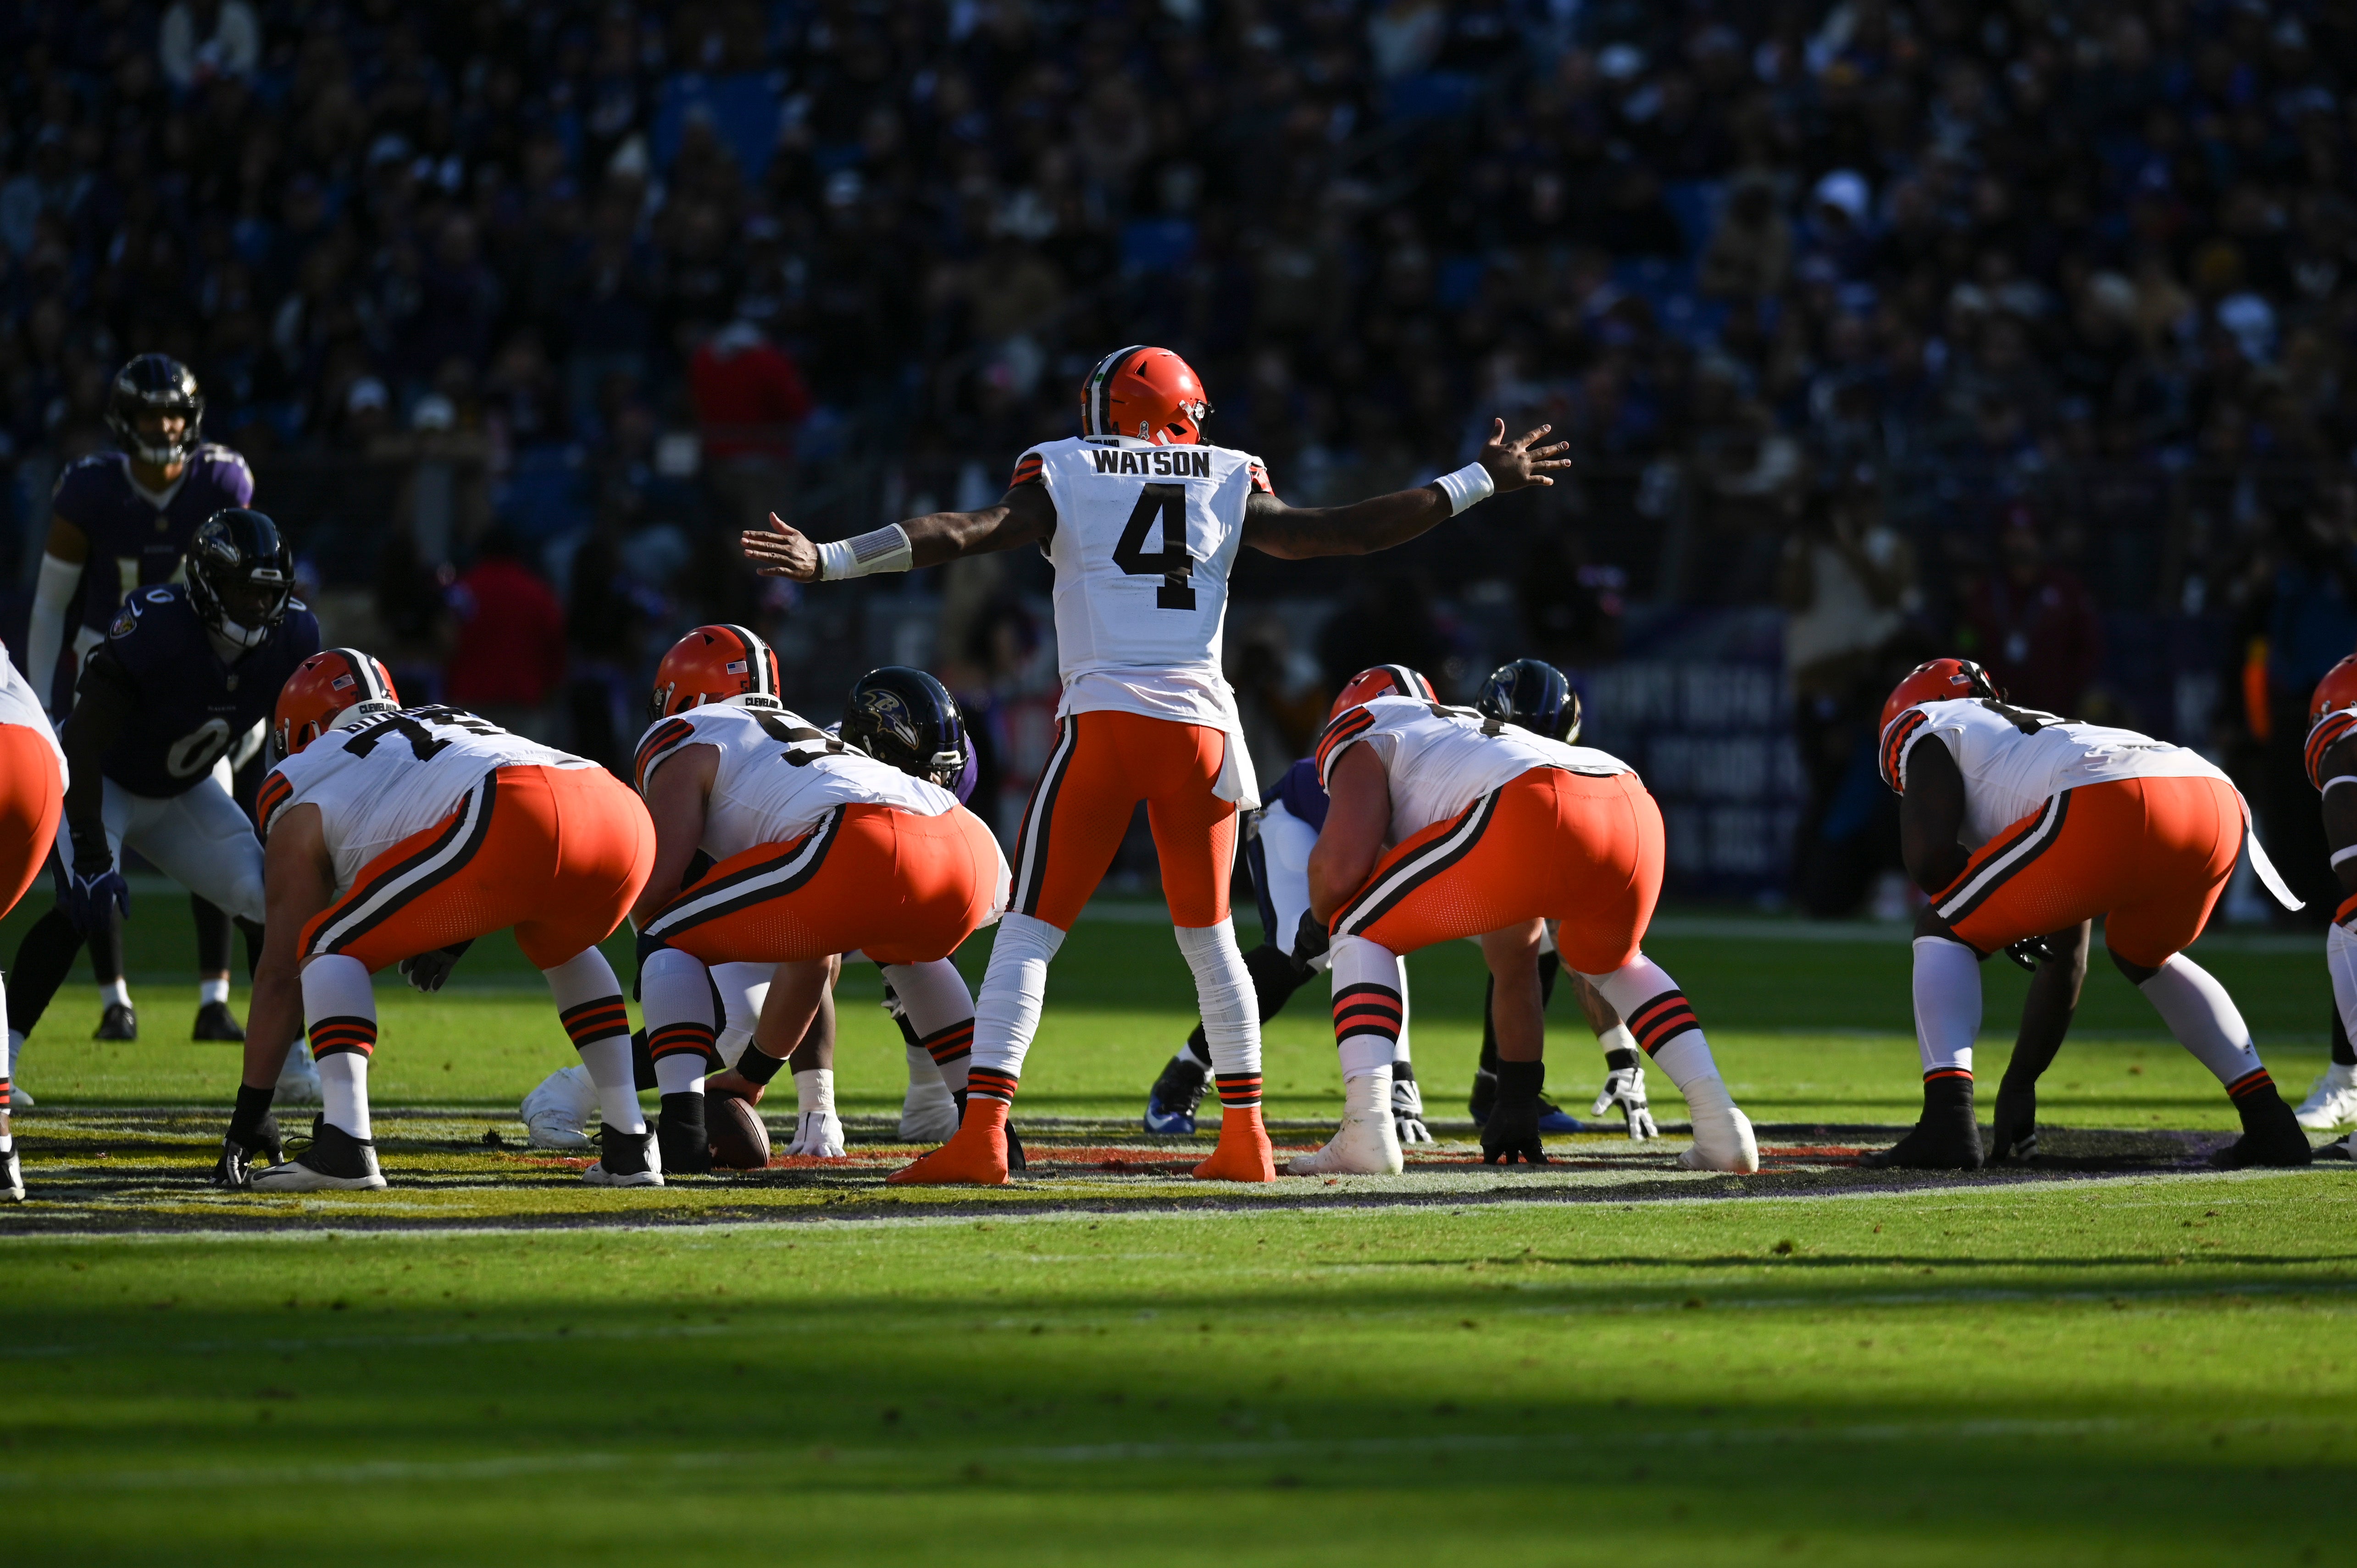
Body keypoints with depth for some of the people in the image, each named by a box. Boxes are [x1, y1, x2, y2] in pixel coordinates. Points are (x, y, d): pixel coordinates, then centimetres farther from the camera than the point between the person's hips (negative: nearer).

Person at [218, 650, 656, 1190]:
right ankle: (630, 1146, 27)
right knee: (565, 950, 38)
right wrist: (449, 939, 46)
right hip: (625, 818, 6)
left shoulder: (306, 793, 25)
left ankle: (344, 1145, -5)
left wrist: (249, 1113, 28)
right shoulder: (456, 724, 42)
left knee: (332, 950, 13)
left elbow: (282, 972, 24)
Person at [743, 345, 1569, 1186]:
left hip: (1105, 723, -3)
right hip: (1203, 728, 3)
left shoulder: (1066, 477, 7)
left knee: (1029, 932, -1)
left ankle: (983, 1131, -14)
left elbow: (967, 534, -6)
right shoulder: (1228, 487, 14)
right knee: (1209, 937, 18)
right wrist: (1480, 482, 27)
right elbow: (1349, 532, 17)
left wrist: (829, 561, -9)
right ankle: (1245, 1138, 18)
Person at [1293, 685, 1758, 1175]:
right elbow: (1515, 968, 49)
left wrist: (1324, 913, 30)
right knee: (1609, 964, 39)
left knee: (1361, 931, 15)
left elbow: (1343, 865, 5)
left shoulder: (1360, 746, 27)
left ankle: (1366, 1133, -2)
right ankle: (1721, 1123, 22)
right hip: (1635, 816, 7)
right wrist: (1517, 1104, 55)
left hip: (1534, 822, -7)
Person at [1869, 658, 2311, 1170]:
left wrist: (2001, 921, 25)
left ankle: (1948, 1123, -8)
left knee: (1944, 933, 11)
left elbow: (1929, 857, 5)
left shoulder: (1930, 729, 25)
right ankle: (2270, 1123, 26)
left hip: (2112, 812, -7)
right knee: (2143, 956, 36)